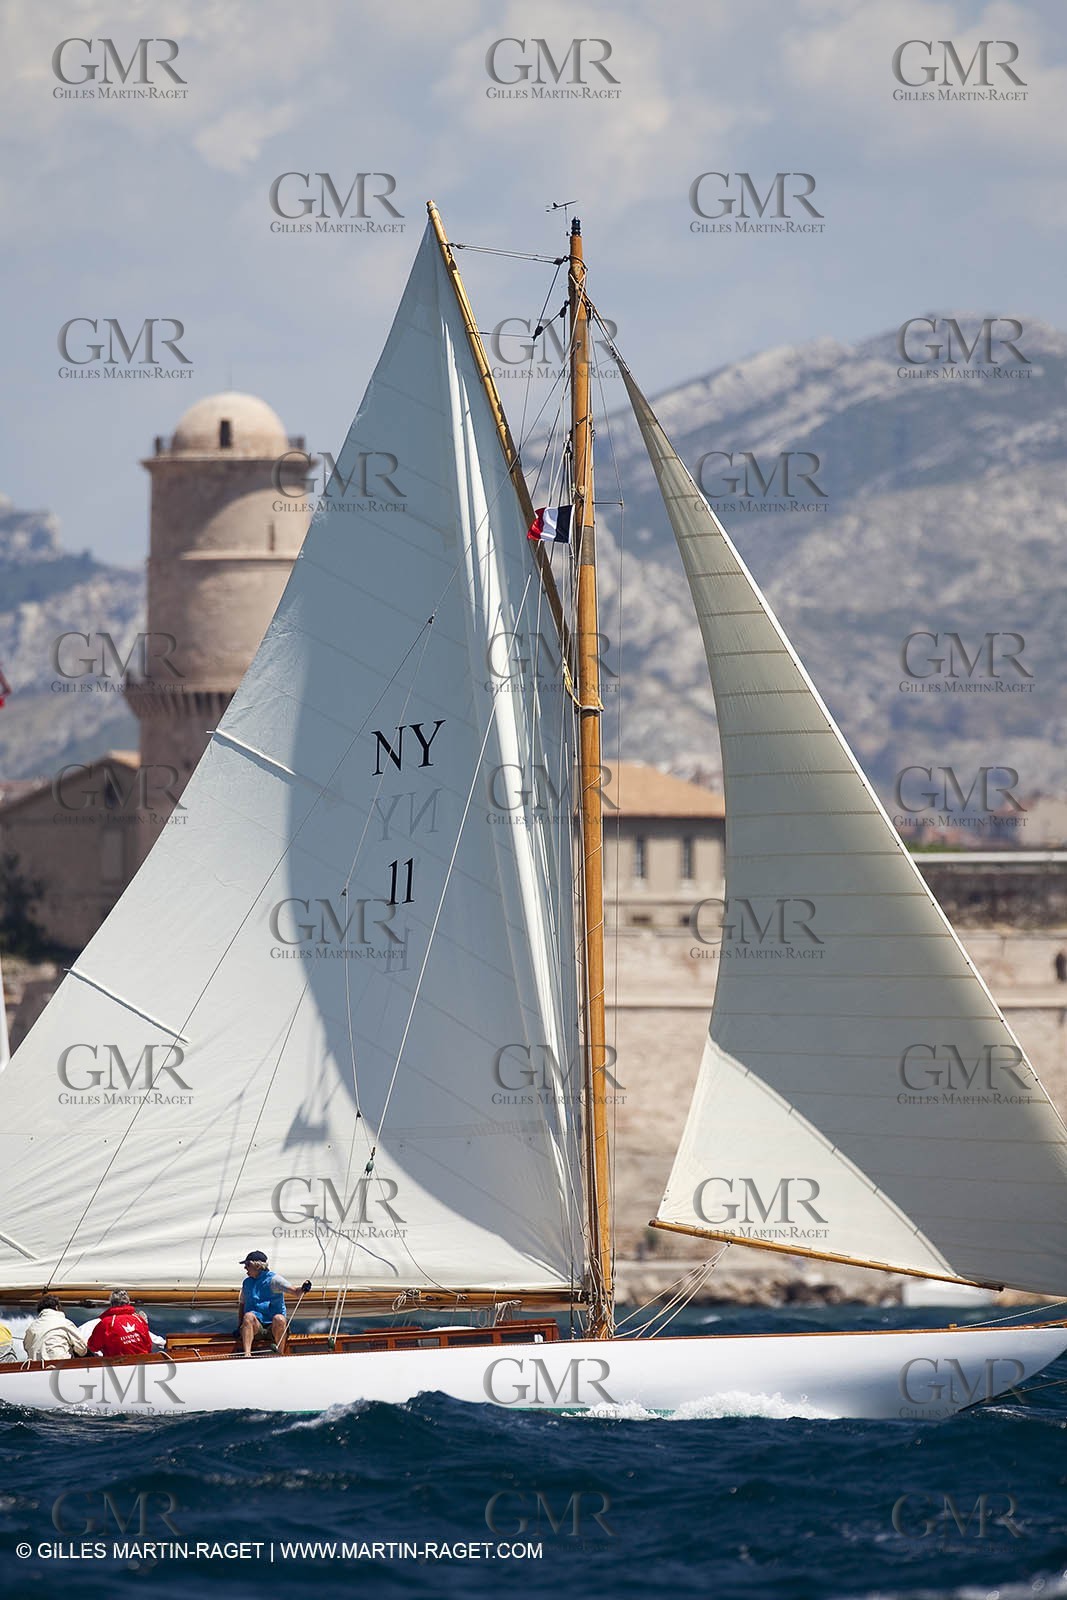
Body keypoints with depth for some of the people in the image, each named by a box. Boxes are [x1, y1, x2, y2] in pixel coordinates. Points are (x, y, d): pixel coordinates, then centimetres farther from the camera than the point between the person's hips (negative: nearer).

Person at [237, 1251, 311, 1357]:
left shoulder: (273, 1279, 1)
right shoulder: (247, 1283, 18)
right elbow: (242, 1305, 24)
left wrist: (302, 1290, -35)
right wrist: (240, 1326, 10)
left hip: (273, 1325, -3)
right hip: (256, 1326, 3)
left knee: (279, 1319, -36)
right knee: (248, 1316, -31)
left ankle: (280, 1355, -30)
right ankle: (247, 1354, -45)